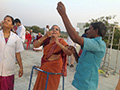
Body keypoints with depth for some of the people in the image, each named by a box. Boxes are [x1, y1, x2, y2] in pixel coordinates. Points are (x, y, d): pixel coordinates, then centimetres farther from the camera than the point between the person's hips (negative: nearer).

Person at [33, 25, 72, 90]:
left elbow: (69, 53, -27)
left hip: (55, 67, -3)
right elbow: (35, 45, -17)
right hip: (45, 65, 3)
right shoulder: (46, 39, -5)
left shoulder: (61, 42, -13)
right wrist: (44, 37, -28)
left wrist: (58, 43, -34)